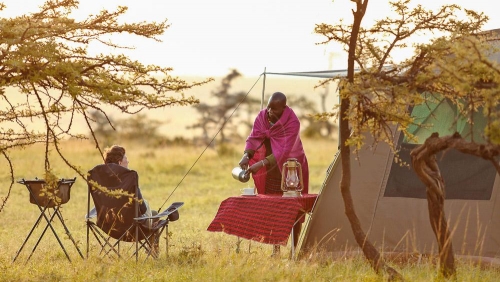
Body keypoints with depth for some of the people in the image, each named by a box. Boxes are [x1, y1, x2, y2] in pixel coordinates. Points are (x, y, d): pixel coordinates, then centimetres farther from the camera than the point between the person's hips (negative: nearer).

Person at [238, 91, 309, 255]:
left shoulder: (292, 123, -25)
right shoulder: (262, 116, -8)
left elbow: (283, 151, -32)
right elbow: (253, 138, -13)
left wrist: (262, 164, -42)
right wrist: (246, 156, -33)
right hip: (272, 169, 5)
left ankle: (295, 247, 4)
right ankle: (276, 247, 11)